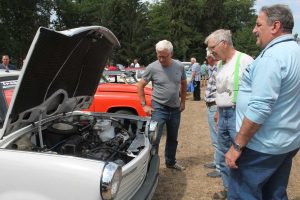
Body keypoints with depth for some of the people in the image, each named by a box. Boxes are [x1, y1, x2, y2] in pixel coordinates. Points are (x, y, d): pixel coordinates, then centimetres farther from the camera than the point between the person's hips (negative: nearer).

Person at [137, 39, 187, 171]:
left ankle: (170, 162, 36)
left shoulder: (179, 66, -3)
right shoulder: (152, 67, -13)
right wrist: (144, 105, -9)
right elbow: (140, 86, -5)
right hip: (159, 108, -4)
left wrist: (183, 102, 8)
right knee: (154, 139, -5)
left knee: (173, 139, 18)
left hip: (175, 109, 4)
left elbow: (184, 84, 13)